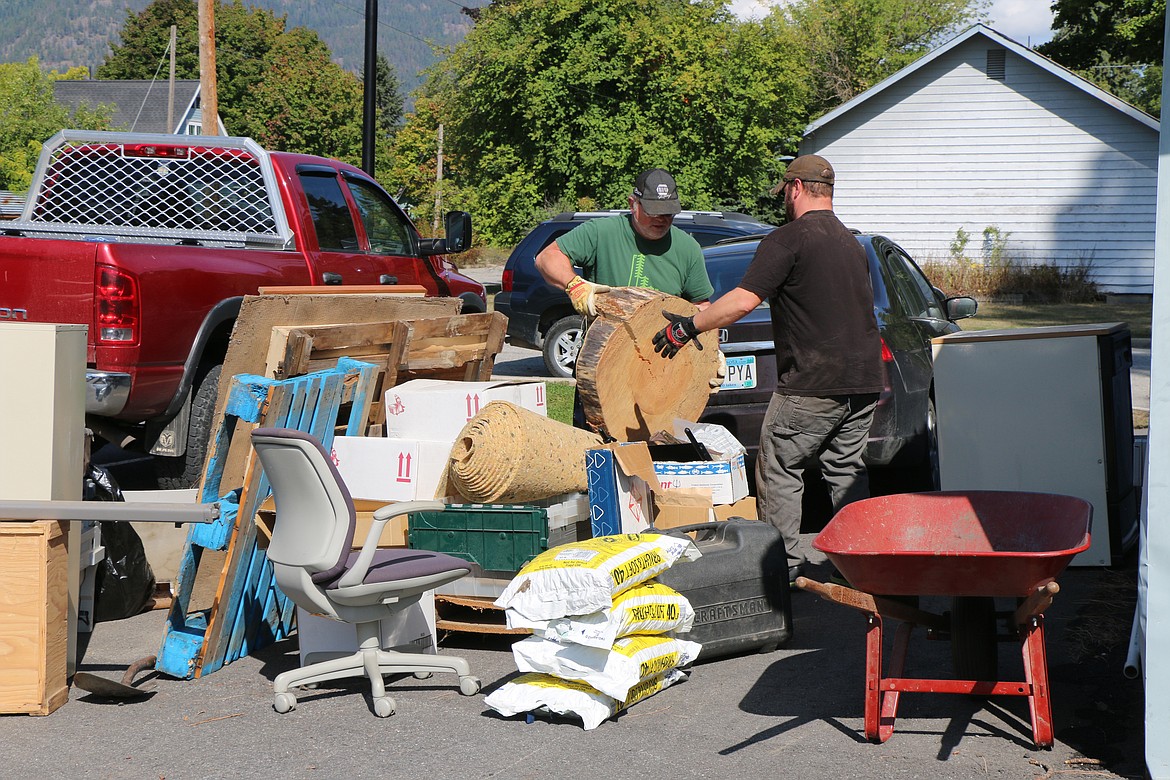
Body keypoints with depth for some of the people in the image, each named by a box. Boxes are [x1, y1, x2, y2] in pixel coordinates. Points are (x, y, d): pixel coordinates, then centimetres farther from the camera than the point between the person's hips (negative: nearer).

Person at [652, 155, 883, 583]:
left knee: (779, 469, 4)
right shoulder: (851, 243, 17)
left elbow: (743, 301, -18)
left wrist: (689, 327, -10)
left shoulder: (789, 239, -10)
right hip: (863, 380, 7)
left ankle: (784, 563, 5)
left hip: (813, 386, -7)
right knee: (846, 471, 15)